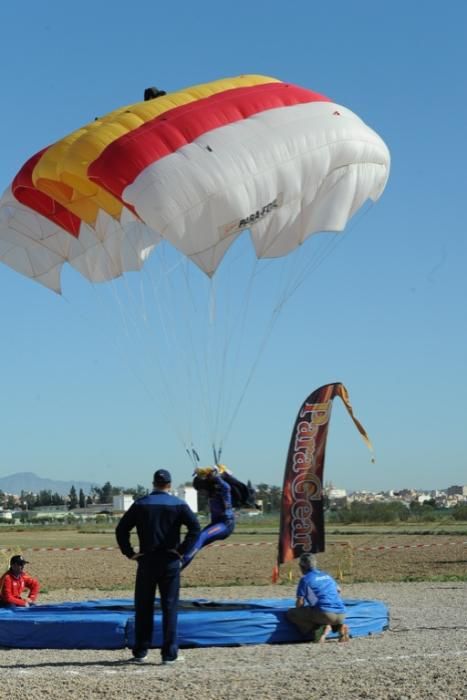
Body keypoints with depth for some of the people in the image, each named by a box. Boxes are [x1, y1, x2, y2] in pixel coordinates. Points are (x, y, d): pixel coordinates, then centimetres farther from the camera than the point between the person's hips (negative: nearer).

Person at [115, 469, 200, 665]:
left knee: (143, 607, 9)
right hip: (170, 561, -1)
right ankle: (169, 654, 1)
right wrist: (182, 550, -8)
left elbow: (121, 529, 0)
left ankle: (140, 652, 13)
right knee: (169, 607, 3)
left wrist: (129, 553, 1)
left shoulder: (140, 504, 5)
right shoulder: (178, 505, 1)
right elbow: (195, 527, -12)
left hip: (147, 560, 1)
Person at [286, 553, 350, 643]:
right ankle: (339, 626, 8)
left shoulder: (305, 579, 3)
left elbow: (299, 603, -1)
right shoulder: (327, 575, 23)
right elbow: (338, 590, 39)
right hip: (341, 615, 7)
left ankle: (320, 630, -10)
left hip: (324, 614, -7)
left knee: (291, 613, 4)